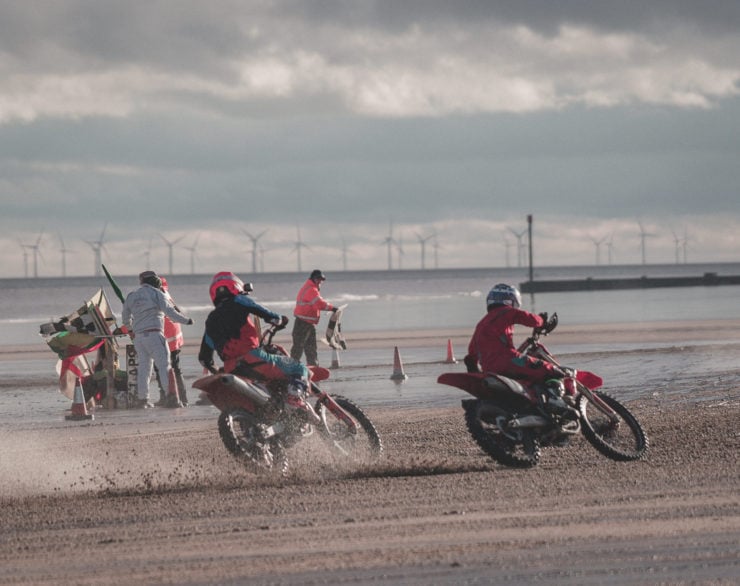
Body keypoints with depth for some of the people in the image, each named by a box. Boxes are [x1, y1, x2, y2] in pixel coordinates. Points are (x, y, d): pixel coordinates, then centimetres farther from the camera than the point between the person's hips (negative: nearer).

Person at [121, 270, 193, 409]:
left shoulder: (132, 296, 16)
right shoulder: (156, 294, -1)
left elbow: (125, 318, 25)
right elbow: (170, 312, -7)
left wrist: (130, 330, 43)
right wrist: (186, 320, 3)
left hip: (138, 336, 6)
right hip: (154, 334, -6)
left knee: (143, 367, 13)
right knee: (165, 367, -8)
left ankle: (142, 399, 12)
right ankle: (171, 398, -16)